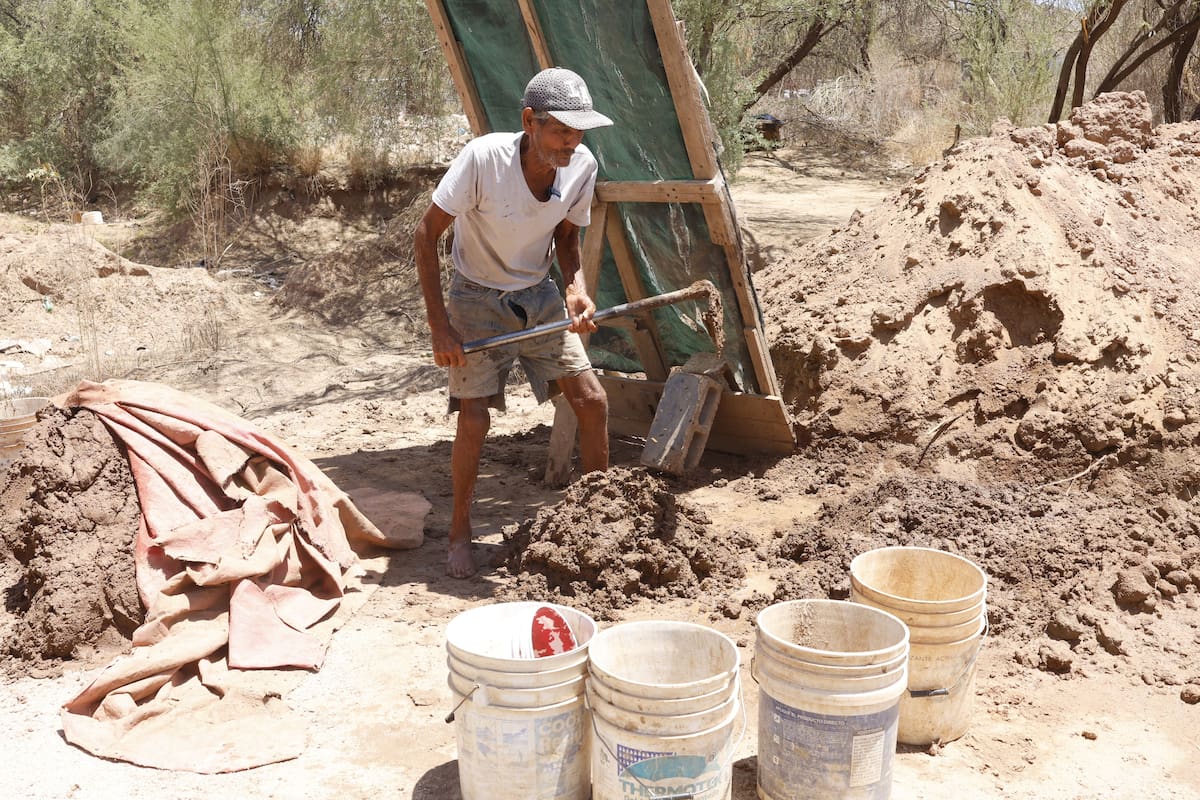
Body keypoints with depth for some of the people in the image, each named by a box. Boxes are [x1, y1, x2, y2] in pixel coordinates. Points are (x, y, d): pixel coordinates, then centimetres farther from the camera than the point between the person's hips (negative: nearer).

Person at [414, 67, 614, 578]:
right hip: (478, 299, -4)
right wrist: (439, 325, -20)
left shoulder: (582, 166, -14)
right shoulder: (483, 158, -27)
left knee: (592, 401, -3)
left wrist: (576, 286, -15)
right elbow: (426, 235, -19)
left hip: (539, 295, 4)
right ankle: (459, 530, 10)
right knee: (474, 417, -13)